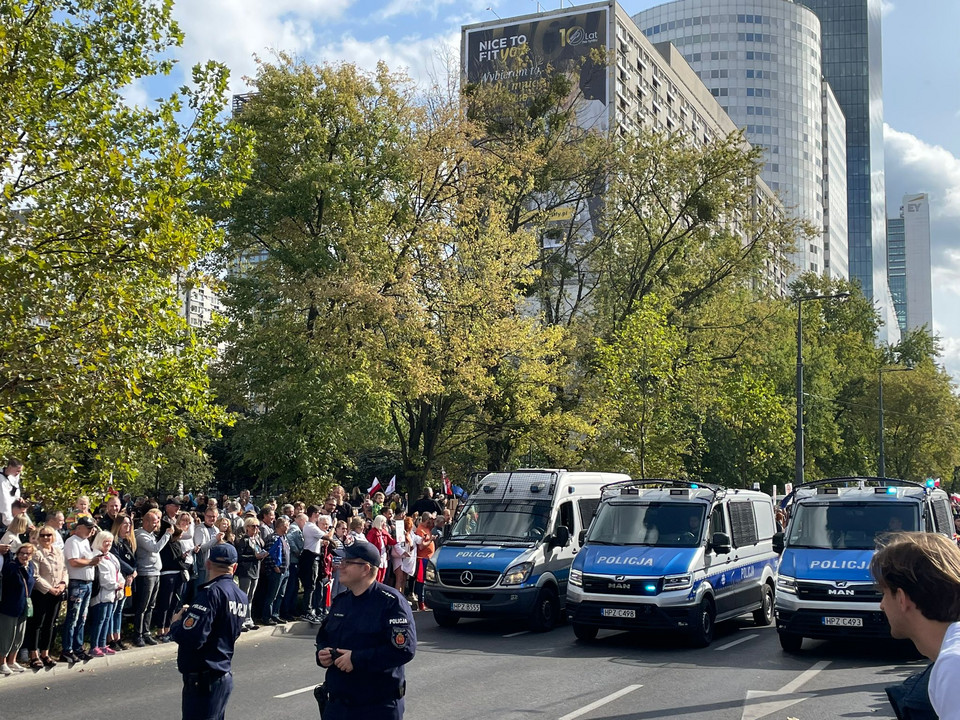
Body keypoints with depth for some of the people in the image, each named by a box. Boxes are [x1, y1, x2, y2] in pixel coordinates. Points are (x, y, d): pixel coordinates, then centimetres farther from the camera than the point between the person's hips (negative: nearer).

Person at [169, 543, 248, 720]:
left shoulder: (211, 592, -19)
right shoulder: (242, 597, 6)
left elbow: (190, 637, -27)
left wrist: (176, 622, -6)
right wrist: (191, 614, 12)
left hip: (202, 680, -8)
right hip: (224, 676, 9)